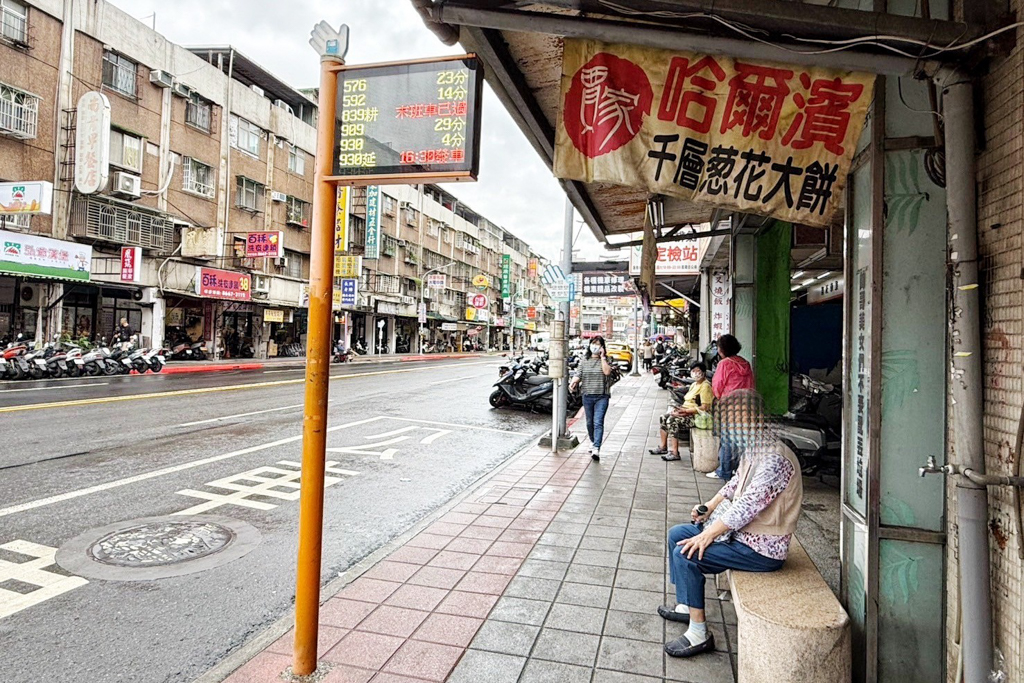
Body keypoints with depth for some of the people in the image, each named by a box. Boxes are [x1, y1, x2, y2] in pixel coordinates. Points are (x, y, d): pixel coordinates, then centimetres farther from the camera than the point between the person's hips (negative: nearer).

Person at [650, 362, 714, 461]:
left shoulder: (705, 386, -13)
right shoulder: (694, 385, 18)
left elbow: (705, 407, -21)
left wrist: (686, 411, -20)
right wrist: (680, 408, -1)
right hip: (688, 412, 10)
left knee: (672, 420, -27)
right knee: (664, 417, 1)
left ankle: (675, 453, -23)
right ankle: (663, 447, 8)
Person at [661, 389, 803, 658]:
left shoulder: (775, 459, -28)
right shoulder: (753, 449, 4)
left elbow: (748, 505, -30)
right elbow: (736, 483, 20)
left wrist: (707, 535, -26)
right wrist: (710, 506, 9)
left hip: (762, 549, -10)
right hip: (743, 531, 10)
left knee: (686, 553, -21)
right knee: (677, 534, 11)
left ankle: (699, 634, -7)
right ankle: (685, 606, 25)